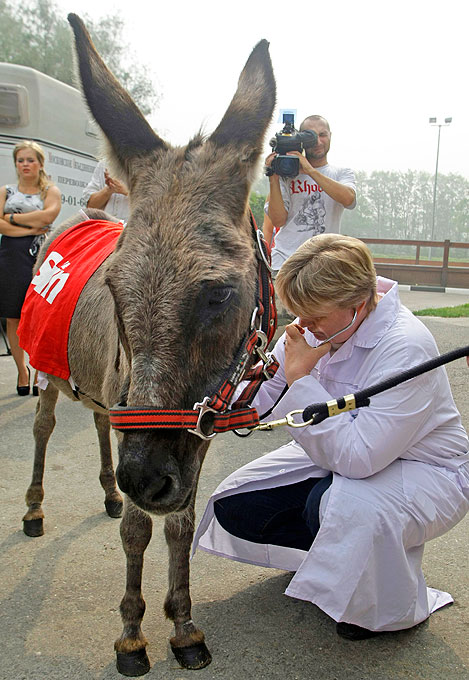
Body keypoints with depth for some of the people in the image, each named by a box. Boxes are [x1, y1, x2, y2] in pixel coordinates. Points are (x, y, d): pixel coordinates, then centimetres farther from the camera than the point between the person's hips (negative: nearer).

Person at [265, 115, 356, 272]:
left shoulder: (342, 173, 13)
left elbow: (348, 199, -12)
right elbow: (278, 220, 0)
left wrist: (311, 171, -14)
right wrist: (274, 179, -8)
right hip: (286, 258, -1)